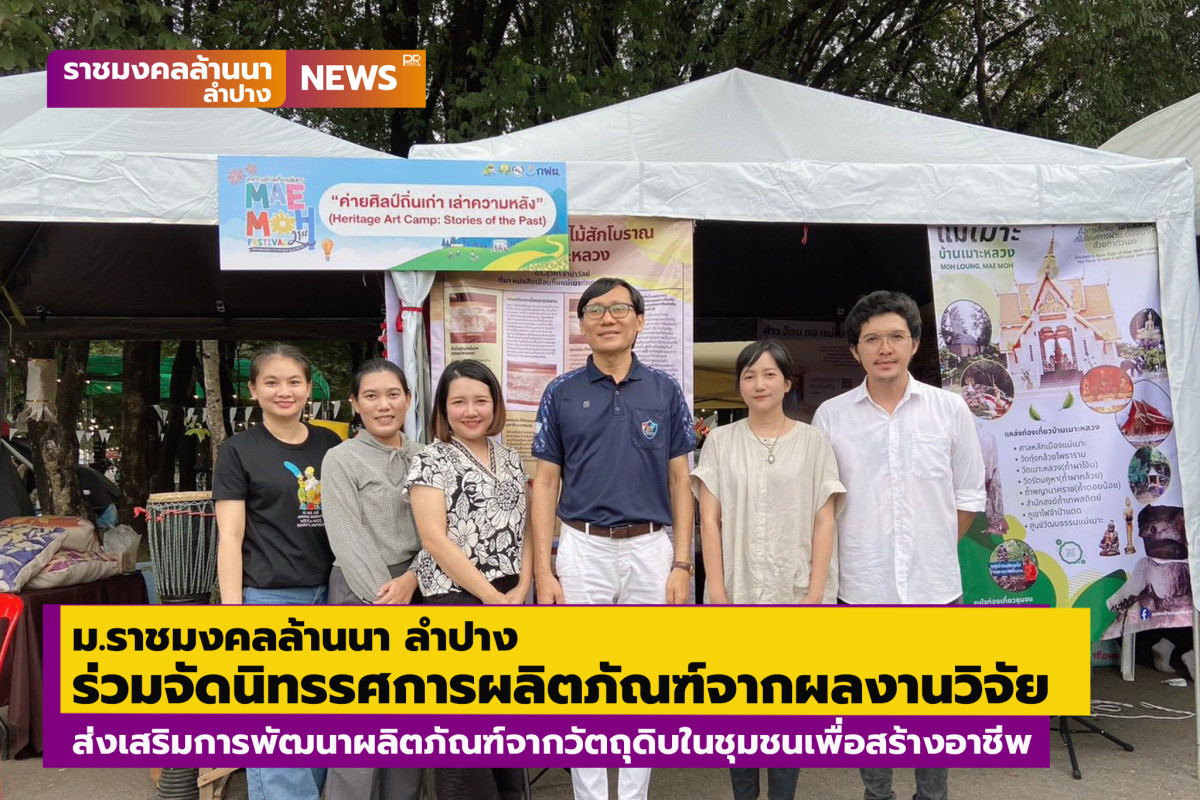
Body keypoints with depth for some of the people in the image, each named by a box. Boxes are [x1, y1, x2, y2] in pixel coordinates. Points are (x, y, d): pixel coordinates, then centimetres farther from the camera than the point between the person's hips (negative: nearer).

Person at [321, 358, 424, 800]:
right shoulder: (340, 460, -4)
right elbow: (349, 541, -10)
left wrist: (410, 580, -14)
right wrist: (387, 605, -14)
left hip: (417, 592, 5)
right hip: (362, 594, -4)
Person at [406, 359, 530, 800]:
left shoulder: (510, 459, 13)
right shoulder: (431, 460, -4)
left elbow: (526, 528, 13)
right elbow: (434, 537, -12)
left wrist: (522, 589, -3)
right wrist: (491, 597, -13)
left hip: (512, 603, 6)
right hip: (456, 600, -5)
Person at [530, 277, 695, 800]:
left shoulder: (664, 391, 3)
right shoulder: (562, 393, 2)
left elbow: (679, 482, 4)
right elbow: (546, 483, 2)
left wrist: (681, 565, -3)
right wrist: (542, 570, -5)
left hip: (651, 549, 1)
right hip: (584, 550, 0)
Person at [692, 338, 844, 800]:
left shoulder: (812, 442, 5)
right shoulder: (720, 441, 6)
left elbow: (824, 522, 2)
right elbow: (709, 520, 2)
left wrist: (815, 592, -6)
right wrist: (716, 590, -6)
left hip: (794, 595, 0)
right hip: (736, 596, 1)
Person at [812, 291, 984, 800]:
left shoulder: (950, 409, 0)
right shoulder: (830, 416, -1)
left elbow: (969, 497, 8)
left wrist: (934, 550, 7)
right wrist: (859, 554, 3)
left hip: (935, 587, 0)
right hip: (861, 590, 0)